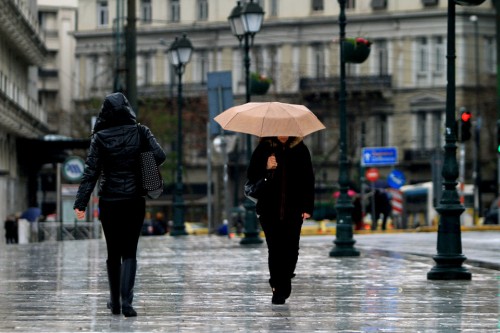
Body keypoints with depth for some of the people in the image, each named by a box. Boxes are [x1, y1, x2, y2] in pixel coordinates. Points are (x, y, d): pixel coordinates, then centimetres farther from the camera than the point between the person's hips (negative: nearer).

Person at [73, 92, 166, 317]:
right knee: (129, 252, 2)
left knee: (113, 252, 13)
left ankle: (115, 302, 20)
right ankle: (126, 302, -15)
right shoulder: (140, 132, -4)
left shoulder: (100, 138, -6)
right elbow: (159, 156, -12)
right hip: (135, 200, 0)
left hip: (109, 201, 0)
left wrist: (81, 203, -9)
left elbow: (91, 172, -10)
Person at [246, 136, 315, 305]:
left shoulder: (300, 149, 5)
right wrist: (266, 168, -17)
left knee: (291, 249, -4)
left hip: (293, 210, 1)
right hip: (269, 210, -1)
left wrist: (308, 207, 0)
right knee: (275, 249, -3)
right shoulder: (264, 148, 3)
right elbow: (251, 176, 3)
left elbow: (308, 179, 7)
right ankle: (279, 287, 7)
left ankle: (281, 286, 16)